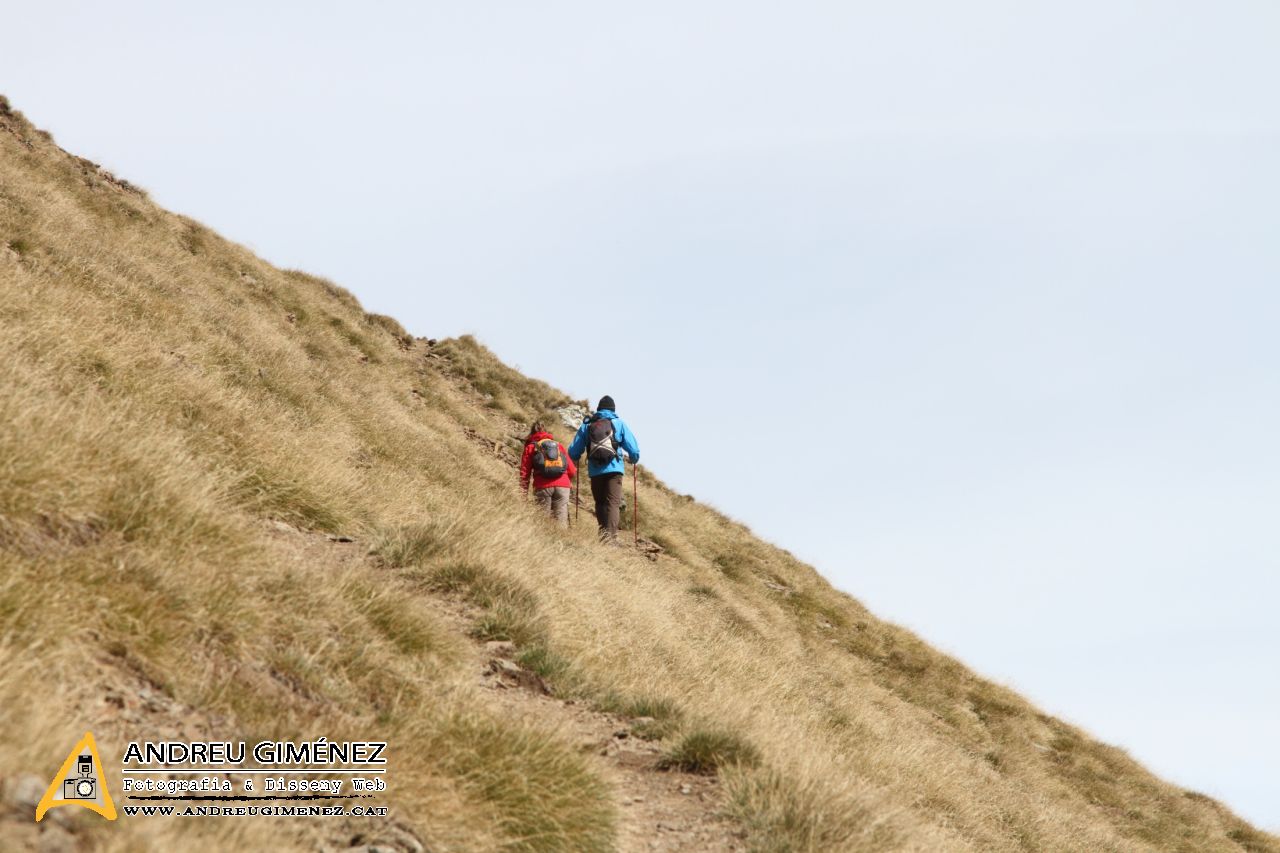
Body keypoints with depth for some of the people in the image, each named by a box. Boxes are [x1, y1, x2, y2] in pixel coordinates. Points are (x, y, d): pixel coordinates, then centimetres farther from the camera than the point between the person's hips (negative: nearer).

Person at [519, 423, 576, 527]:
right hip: (562, 486, 2)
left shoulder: (531, 447, 17)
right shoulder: (559, 445, 23)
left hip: (543, 487, -2)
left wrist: (523, 494, 7)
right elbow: (572, 470, 17)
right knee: (561, 522, 1)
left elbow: (524, 473, 7)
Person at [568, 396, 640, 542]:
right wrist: (634, 459, 26)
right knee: (613, 503, -7)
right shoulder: (619, 423, 6)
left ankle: (603, 534, 11)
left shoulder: (587, 425, 10)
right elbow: (634, 450, 4)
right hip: (614, 470, -2)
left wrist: (577, 457, 34)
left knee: (600, 503, 17)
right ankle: (611, 537, -23)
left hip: (595, 472, 2)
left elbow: (573, 452, 11)